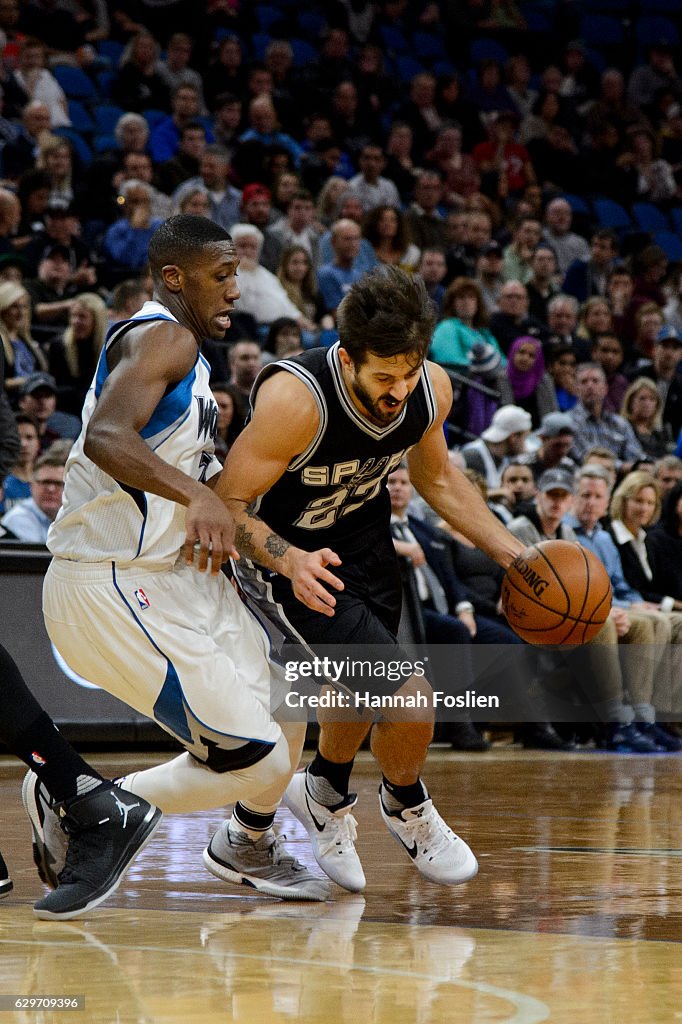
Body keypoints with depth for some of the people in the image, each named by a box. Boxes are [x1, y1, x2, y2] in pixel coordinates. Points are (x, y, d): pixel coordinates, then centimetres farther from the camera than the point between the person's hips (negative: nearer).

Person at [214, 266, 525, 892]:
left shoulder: (432, 389, -17)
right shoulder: (294, 399, -36)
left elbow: (436, 477, 5)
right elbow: (228, 505, -29)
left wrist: (512, 554, 0)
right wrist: (290, 561, -46)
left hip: (366, 541, 7)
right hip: (293, 558, -6)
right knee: (409, 695, -17)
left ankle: (325, 793, 59)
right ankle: (407, 808, 15)